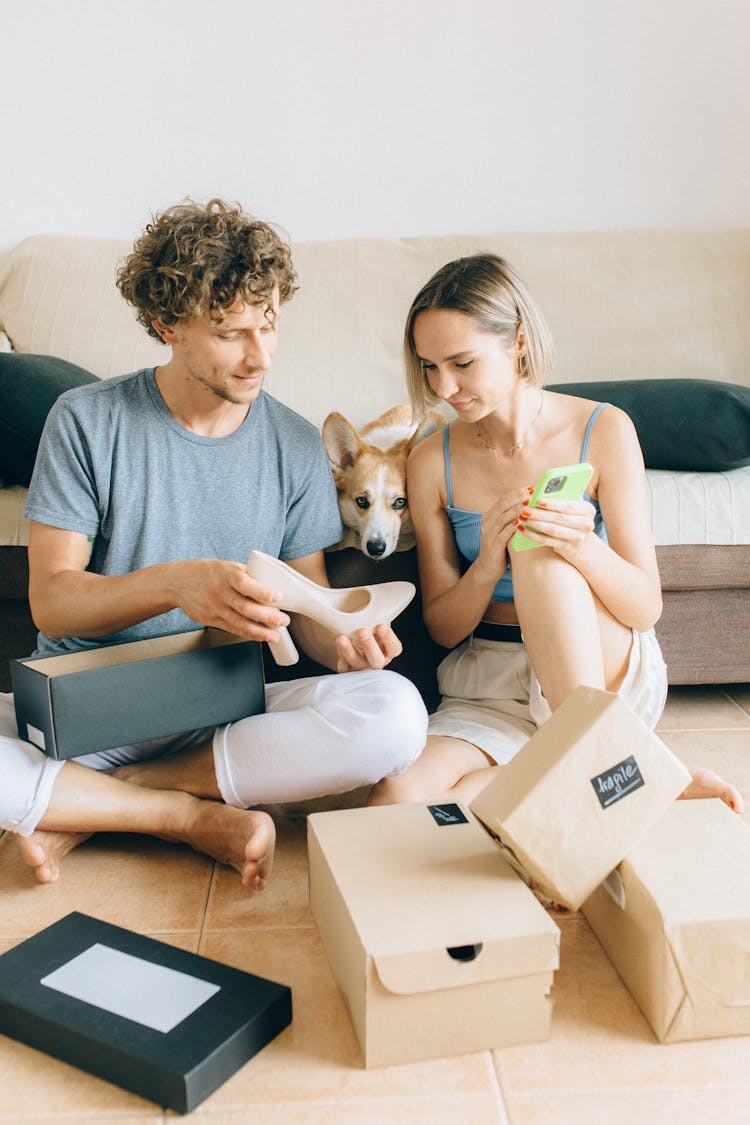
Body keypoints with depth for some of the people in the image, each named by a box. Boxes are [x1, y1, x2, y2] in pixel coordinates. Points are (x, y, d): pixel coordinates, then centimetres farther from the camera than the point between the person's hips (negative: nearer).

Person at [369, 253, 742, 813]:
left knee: (541, 549, -32)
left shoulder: (603, 430, -8)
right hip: (489, 690, 3)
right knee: (399, 799, -26)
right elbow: (443, 629, 0)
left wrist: (582, 546, -31)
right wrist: (486, 566, -22)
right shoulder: (431, 463, -2)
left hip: (610, 673, -2)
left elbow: (647, 608, -9)